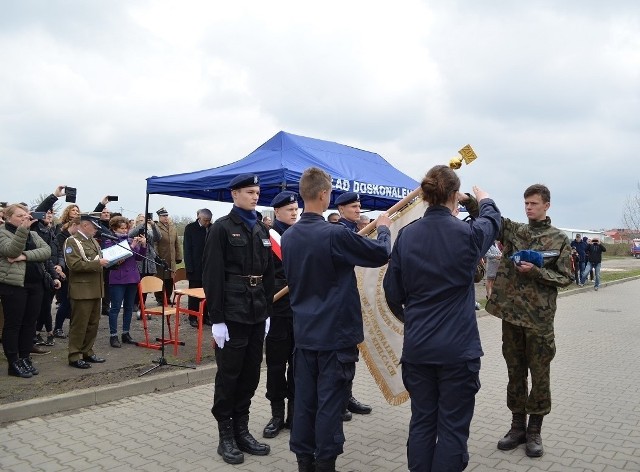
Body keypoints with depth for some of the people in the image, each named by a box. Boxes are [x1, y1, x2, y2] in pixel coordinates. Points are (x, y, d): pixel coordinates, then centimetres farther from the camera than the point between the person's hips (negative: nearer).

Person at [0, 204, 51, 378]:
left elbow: (47, 251, -1)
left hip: (35, 284, 6)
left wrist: (25, 256, -16)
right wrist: (23, 229, -27)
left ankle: (25, 358, 20)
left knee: (30, 323, 10)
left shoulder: (33, 234, 15)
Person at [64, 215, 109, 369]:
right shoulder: (72, 241, -9)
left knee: (93, 323, 13)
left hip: (95, 288, 8)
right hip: (81, 290, -8)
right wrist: (97, 263, -20)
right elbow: (74, 264, -20)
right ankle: (74, 356, 8)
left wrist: (107, 261, 8)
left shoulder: (93, 241, 16)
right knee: (79, 324, -1)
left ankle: (87, 352, 24)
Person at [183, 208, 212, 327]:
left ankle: (205, 316, 18)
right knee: (194, 294, 6)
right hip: (195, 268, -3)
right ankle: (193, 318, 14)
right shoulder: (190, 228, -3)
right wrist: (190, 267, -10)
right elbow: (187, 249, -5)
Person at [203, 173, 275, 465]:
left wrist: (267, 311, 10)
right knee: (228, 375, 4)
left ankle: (241, 430, 26)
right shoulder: (222, 228, -6)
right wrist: (217, 319, -14)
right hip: (232, 314, -6)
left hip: (257, 313, 6)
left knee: (250, 375, 12)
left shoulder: (262, 230, 12)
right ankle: (226, 436, 18)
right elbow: (212, 276, -11)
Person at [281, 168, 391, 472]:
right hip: (335, 332, -6)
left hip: (304, 331, 6)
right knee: (330, 402, 4)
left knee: (304, 399, 13)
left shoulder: (288, 237, 2)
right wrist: (383, 229, 11)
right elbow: (381, 255, -8)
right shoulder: (335, 234, -19)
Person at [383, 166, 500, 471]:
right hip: (458, 348, -3)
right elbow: (491, 221, 14)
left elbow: (392, 291, 2)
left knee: (421, 422, 15)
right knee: (453, 427, 8)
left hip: (417, 347, 3)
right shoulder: (468, 234, -11)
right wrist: (484, 201, 36)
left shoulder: (406, 235, -4)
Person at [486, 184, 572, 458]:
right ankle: (517, 425, 25)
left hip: (539, 317, -2)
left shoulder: (559, 240, 0)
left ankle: (534, 430, 22)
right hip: (511, 313, 3)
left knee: (539, 374, 7)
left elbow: (565, 278, -1)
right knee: (515, 372, 12)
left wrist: (536, 271, -15)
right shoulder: (513, 230, 7)